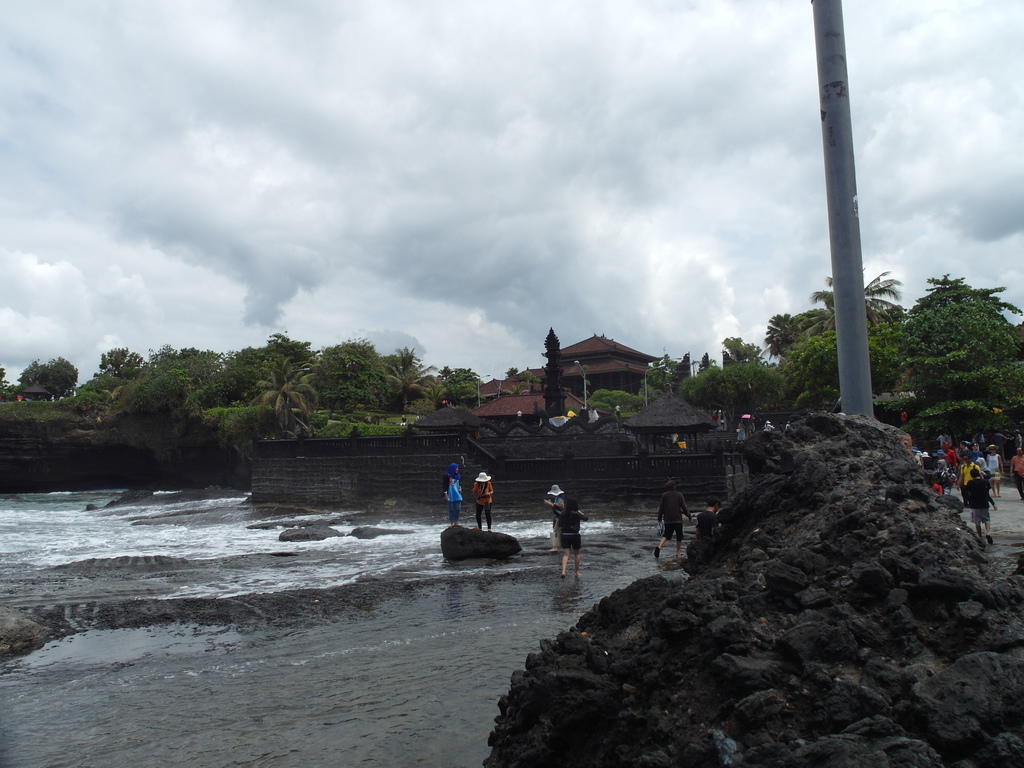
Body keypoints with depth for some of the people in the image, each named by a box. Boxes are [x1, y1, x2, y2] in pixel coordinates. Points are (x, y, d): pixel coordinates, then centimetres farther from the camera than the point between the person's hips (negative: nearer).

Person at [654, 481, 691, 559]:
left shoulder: (664, 495, 0)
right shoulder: (679, 495, -1)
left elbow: (661, 508, 2)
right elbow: (684, 507, -2)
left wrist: (659, 518, 10)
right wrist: (690, 517, 7)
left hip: (667, 519, 1)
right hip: (678, 519, -1)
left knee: (666, 535, 7)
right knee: (679, 535, 12)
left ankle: (659, 546, -16)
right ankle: (678, 552, 14)